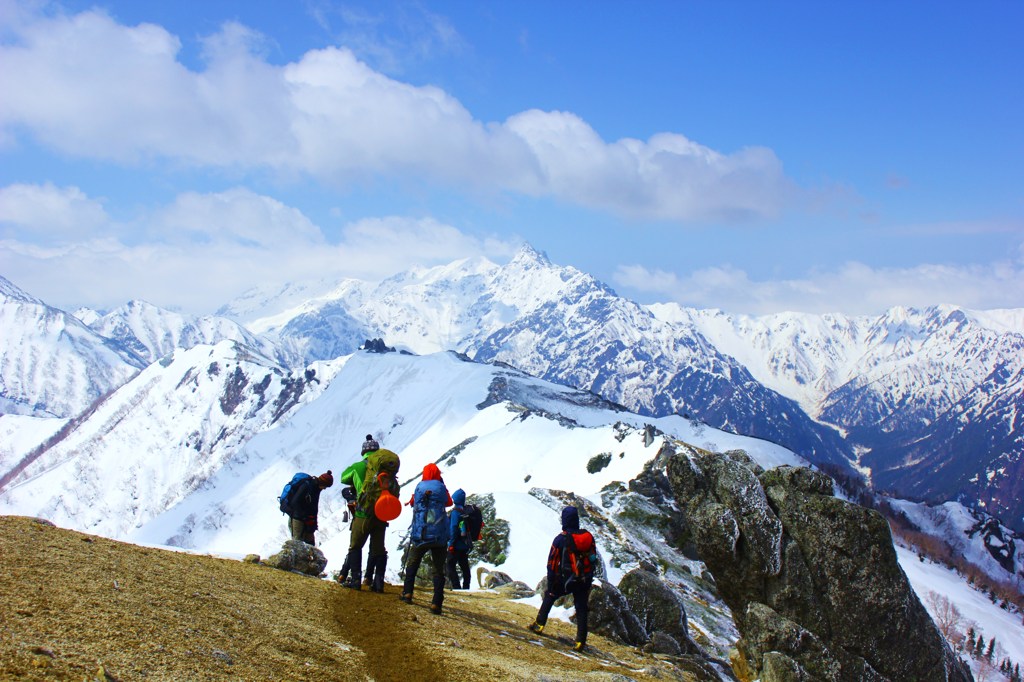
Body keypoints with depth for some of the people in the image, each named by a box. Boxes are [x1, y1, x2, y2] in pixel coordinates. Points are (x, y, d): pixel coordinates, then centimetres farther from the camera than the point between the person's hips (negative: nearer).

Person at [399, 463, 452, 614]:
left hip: (420, 535, 1)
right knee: (438, 570, 1)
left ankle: (407, 593, 17)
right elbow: (449, 502, 21)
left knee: (412, 564, 22)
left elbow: (412, 501, 25)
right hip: (439, 536, -1)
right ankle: (436, 603, -8)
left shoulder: (419, 487, 4)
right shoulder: (441, 488, -1)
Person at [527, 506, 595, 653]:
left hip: (564, 580, -1)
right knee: (581, 610, 7)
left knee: (549, 596, 24)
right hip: (583, 581, 2)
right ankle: (581, 642, 1)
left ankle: (539, 624, 27)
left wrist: (550, 585, -2)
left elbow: (552, 563, -9)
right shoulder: (588, 537, -3)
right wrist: (589, 580, 15)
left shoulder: (560, 539, -11)